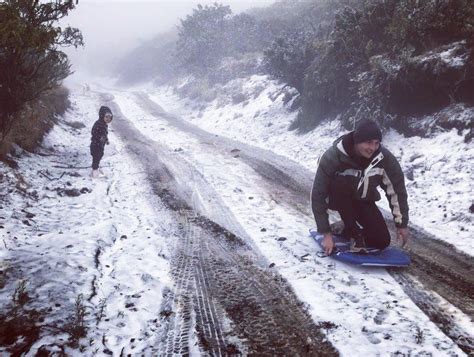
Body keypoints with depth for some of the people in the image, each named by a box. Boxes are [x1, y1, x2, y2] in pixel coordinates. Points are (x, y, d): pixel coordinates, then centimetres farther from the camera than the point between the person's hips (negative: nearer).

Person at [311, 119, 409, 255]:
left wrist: (402, 224, -8)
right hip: (337, 199, -3)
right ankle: (354, 233, -20)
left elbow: (397, 189, -11)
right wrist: (326, 233, -26)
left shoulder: (384, 157, -25)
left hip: (364, 201, 3)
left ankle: (352, 227, 18)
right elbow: (318, 194, -27)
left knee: (382, 242, -13)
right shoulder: (333, 156, -32)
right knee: (341, 183, -37)